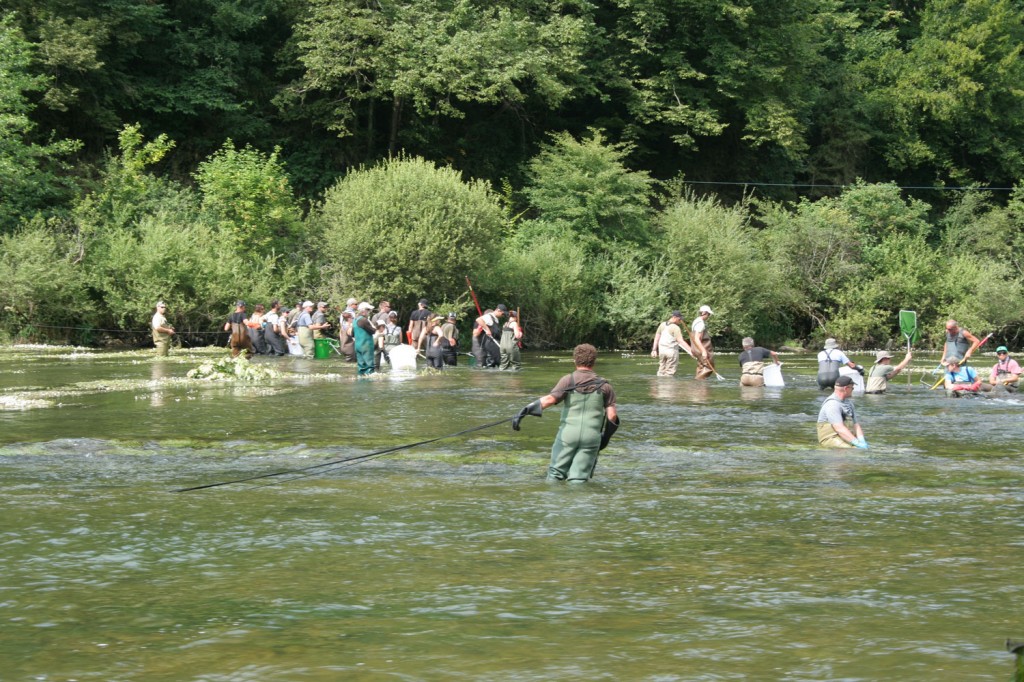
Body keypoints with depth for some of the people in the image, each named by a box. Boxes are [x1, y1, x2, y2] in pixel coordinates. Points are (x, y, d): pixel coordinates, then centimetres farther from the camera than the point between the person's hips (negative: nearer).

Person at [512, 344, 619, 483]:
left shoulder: (568, 380, 0)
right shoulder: (604, 386, 7)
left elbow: (550, 398, -14)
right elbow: (612, 415, 3)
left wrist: (523, 412, -21)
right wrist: (605, 438, 18)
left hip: (567, 434, -1)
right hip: (591, 438, 1)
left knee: (555, 474, 10)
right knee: (578, 479, 1)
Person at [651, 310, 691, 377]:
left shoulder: (662, 325, 5)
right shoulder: (676, 328, -14)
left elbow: (657, 337, 8)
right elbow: (681, 341, -21)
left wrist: (654, 350, 13)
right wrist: (691, 351, -24)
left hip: (662, 350, 6)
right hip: (672, 351, -6)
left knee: (661, 371, 12)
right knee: (670, 373, 0)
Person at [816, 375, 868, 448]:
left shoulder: (849, 403, 18)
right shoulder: (832, 404, -13)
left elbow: (856, 424, 15)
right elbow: (839, 428, -21)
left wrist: (862, 441, -5)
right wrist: (857, 443, -26)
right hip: (831, 439, -8)